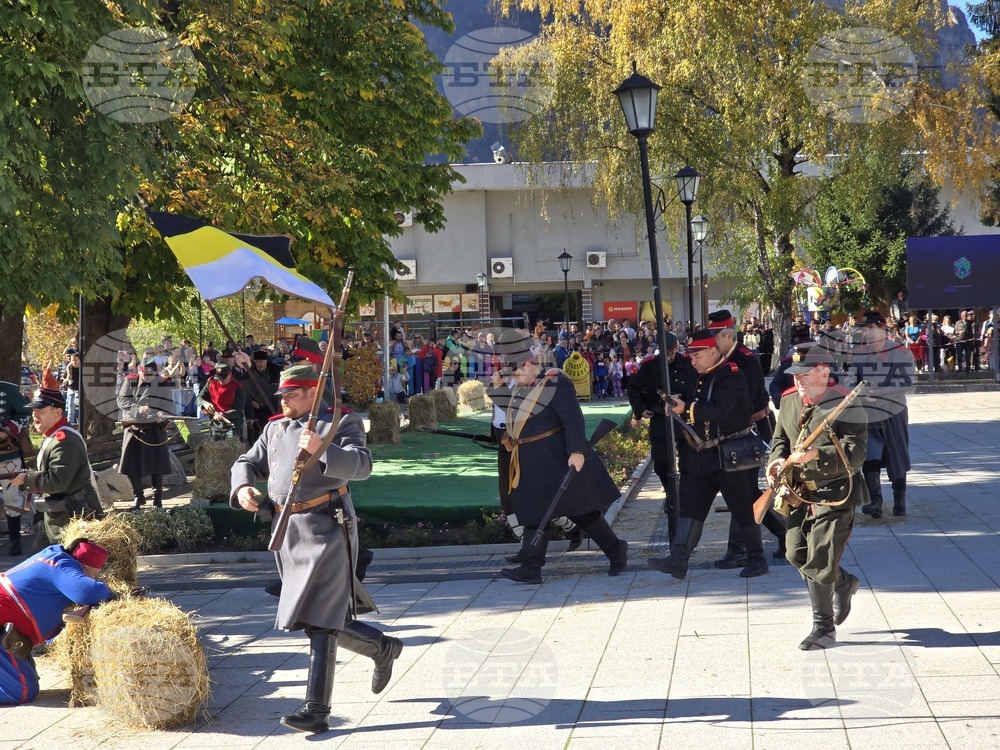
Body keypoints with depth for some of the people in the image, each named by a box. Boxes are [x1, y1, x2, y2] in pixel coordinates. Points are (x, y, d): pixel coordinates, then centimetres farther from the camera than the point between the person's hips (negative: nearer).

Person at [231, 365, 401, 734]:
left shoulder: (341, 423, -3)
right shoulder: (274, 428, 16)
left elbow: (361, 464, -18)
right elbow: (248, 462, 18)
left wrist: (321, 450, -34)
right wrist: (242, 488, -5)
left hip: (327, 527, -8)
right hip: (289, 533, 8)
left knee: (320, 620, -12)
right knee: (328, 619, 15)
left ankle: (317, 711, -5)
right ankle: (383, 648, 36)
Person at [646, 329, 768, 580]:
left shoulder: (731, 376, -15)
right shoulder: (693, 376, 11)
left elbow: (719, 410, -29)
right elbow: (687, 404, 20)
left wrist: (687, 408, -35)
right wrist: (676, 403, -1)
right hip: (700, 454, 8)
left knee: (744, 507, 3)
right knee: (691, 505, 0)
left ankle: (756, 559, 15)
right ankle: (678, 561, -4)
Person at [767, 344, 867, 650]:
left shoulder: (846, 406, -13)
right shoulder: (790, 401, 8)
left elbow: (855, 454, -18)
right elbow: (780, 438, 19)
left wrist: (817, 455, -32)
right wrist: (776, 460, -3)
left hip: (835, 493, -7)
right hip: (800, 492, 7)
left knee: (819, 562, -9)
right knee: (796, 554, 10)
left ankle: (824, 628, 5)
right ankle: (844, 584, 38)